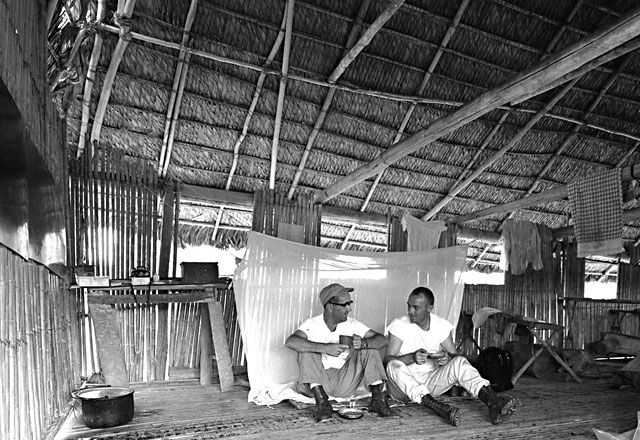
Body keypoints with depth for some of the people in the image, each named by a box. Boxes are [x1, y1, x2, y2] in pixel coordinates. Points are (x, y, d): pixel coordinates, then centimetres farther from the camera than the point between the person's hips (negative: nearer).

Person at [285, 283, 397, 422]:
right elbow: (290, 341, -32)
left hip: (345, 384, 2)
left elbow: (382, 340, -9)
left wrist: (363, 343, -32)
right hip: (320, 382, -2)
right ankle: (322, 404, -28)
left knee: (370, 348, -12)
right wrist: (325, 348, -40)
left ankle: (378, 399, -15)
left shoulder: (352, 324, -1)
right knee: (307, 351, -26)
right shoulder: (312, 324, -12)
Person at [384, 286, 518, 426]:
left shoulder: (441, 325, 2)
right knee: (395, 366, -36)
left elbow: (455, 355, 2)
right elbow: (387, 360, -14)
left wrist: (448, 358, -23)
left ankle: (494, 403, -39)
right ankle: (436, 406, -47)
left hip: (430, 382, 3)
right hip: (403, 385, -2)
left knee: (459, 362, -21)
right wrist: (412, 357, -32)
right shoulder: (399, 325, -8)